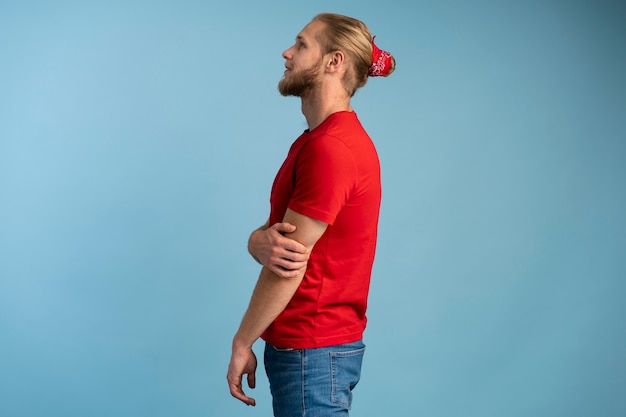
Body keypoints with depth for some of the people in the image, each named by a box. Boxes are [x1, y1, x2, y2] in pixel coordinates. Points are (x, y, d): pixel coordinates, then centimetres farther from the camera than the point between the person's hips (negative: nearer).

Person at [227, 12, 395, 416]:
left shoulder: (330, 148, -20)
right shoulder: (312, 141, 13)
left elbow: (290, 266, -18)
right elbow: (267, 234, 9)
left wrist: (241, 344, -9)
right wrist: (263, 242, -15)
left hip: (312, 352, -9)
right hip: (310, 345, 9)